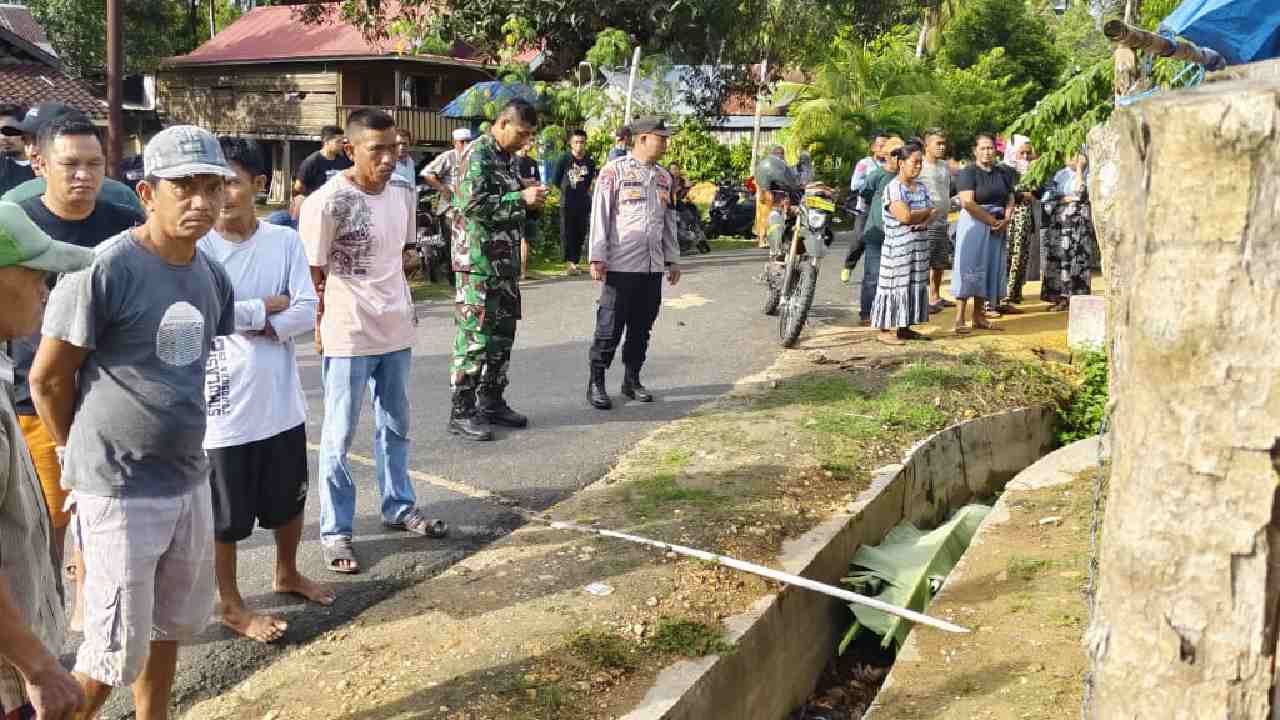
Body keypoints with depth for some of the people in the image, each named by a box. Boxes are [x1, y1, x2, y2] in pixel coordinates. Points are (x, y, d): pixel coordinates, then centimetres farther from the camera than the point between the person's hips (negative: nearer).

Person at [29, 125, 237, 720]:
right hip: (120, 492, -7)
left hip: (190, 482, 7)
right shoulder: (102, 270, -18)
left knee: (170, 627, 21)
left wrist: (177, 441, 14)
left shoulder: (213, 277, 4)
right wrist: (91, 458, 1)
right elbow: (47, 379, -11)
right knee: (119, 650, 2)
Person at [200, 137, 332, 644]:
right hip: (223, 406, -4)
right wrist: (268, 307, -14)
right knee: (225, 515, 10)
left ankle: (287, 574, 45)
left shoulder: (285, 241, -1)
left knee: (288, 500, 21)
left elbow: (307, 313, -7)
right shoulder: (198, 248, -11)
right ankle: (230, 605, 29)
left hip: (281, 401, 4)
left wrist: (246, 319, -19)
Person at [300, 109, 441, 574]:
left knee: (395, 426, 20)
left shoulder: (402, 195, 3)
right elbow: (313, 275, -10)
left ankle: (399, 508, 36)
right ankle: (335, 531, 16)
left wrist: (401, 305, 15)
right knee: (339, 436, 5)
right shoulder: (327, 203, -16)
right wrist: (323, 326, -8)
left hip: (397, 331, 7)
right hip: (348, 337, -6)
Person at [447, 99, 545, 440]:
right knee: (475, 337, -6)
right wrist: (521, 198, -20)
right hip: (478, 262, -9)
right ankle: (461, 412, 2)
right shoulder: (477, 155, -12)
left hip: (506, 262, 9)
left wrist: (530, 197, 9)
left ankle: (491, 402, 25)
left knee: (502, 335, 14)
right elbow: (471, 204, -24)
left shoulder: (506, 158, 16)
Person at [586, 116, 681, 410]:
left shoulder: (664, 177, 15)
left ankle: (632, 380, 23)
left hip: (653, 266, 6)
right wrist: (597, 257, -11)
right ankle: (596, 384, 7)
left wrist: (673, 259, 17)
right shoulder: (615, 171, -5)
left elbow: (669, 221, 20)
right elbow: (600, 215, -7)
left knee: (641, 328, 12)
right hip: (621, 265, -6)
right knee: (610, 328, -2)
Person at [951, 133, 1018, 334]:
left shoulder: (1003, 173, 13)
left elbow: (1010, 200, 13)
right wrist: (992, 221, -16)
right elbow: (967, 203, -18)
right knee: (969, 267, -9)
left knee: (989, 268, 7)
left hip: (997, 228, 7)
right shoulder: (968, 173, -7)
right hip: (973, 225, -6)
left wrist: (1005, 221, -6)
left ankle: (978, 316, 14)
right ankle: (959, 319, -10)